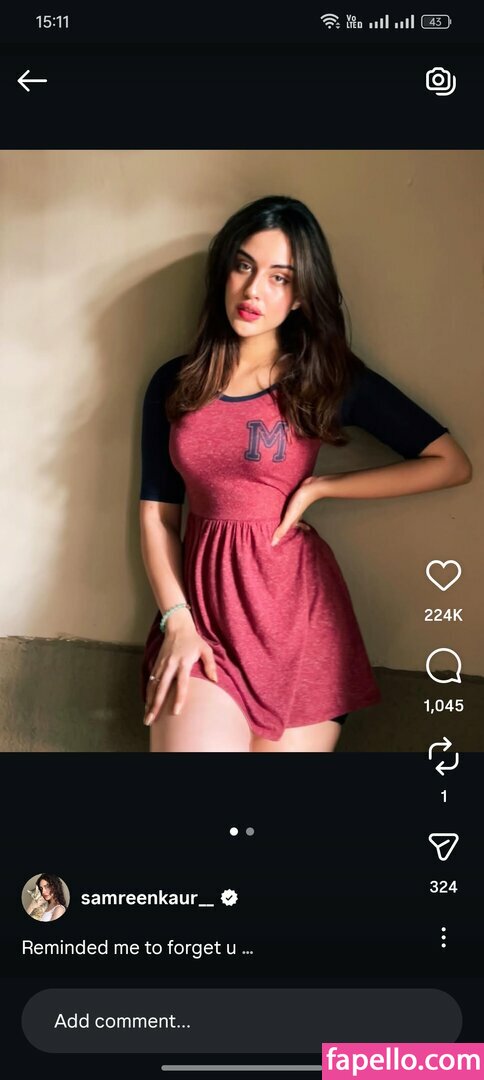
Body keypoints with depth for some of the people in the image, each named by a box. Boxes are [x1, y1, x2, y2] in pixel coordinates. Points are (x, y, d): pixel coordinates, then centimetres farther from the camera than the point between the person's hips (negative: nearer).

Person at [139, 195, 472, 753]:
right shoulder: (173, 383, 6)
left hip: (296, 603, -1)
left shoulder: (329, 377, -1)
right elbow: (156, 513, 5)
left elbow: (452, 464, -5)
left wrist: (317, 488, -7)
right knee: (190, 737, -14)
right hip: (201, 599, 1)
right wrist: (177, 620, -8)